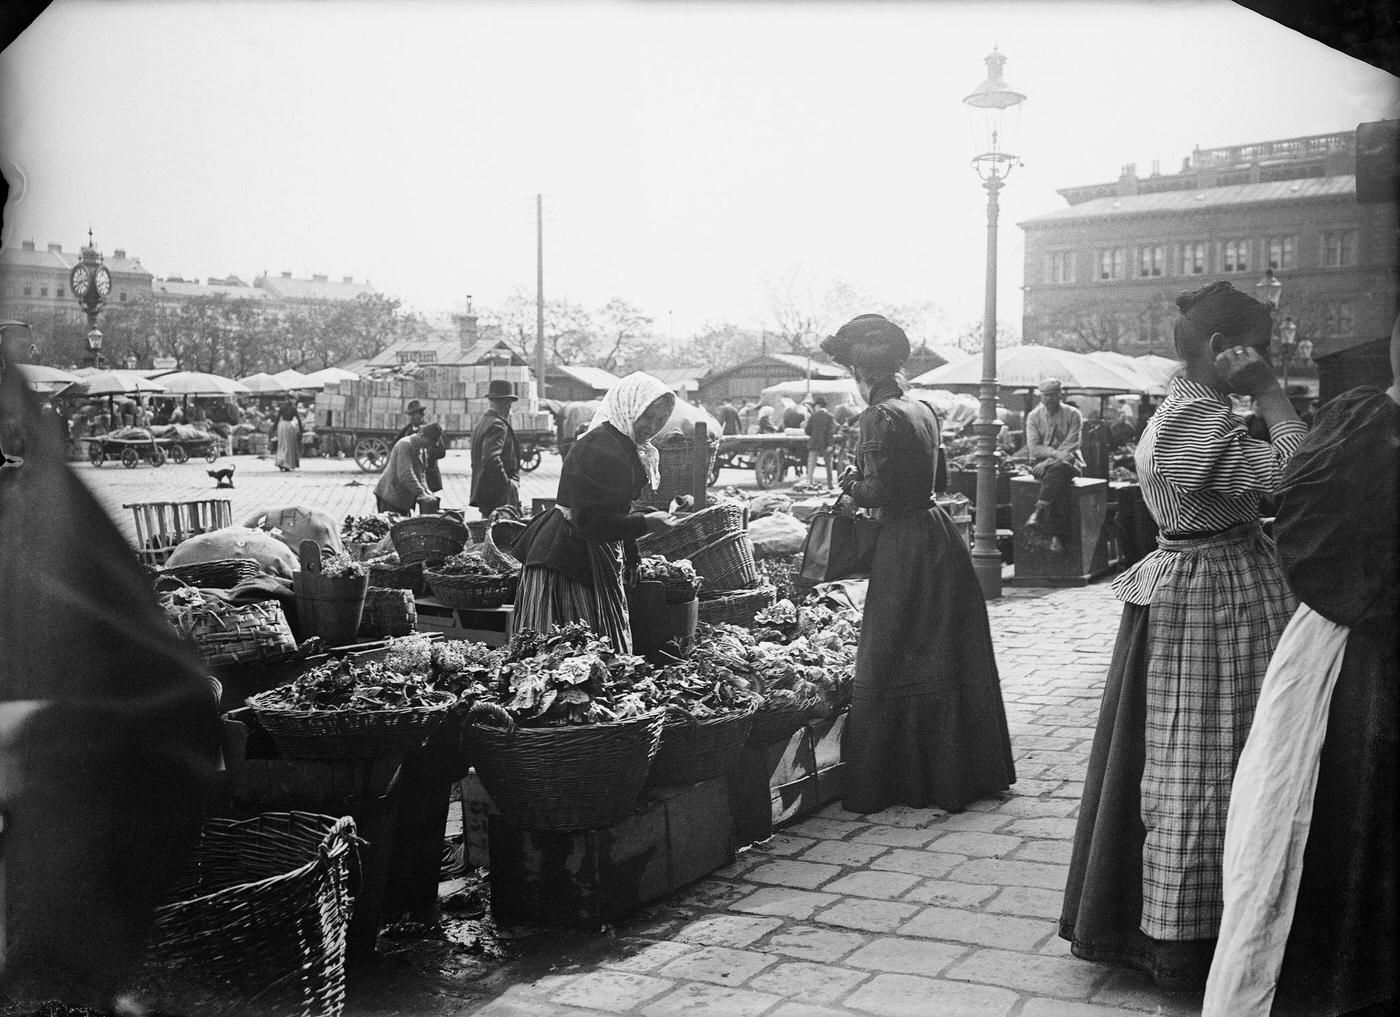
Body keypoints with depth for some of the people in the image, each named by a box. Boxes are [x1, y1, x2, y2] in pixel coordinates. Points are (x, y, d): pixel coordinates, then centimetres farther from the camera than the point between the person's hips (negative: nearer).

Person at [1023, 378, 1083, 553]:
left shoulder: (1073, 415, 3)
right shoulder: (1034, 417, 8)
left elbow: (1071, 446, -6)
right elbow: (1034, 448, -2)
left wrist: (1048, 462, -18)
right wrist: (1056, 453, -19)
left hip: (1069, 463, 0)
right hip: (1041, 463, 0)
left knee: (1058, 469, -38)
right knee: (1060, 486, -33)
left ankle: (1038, 511, -41)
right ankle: (1058, 536, -41)